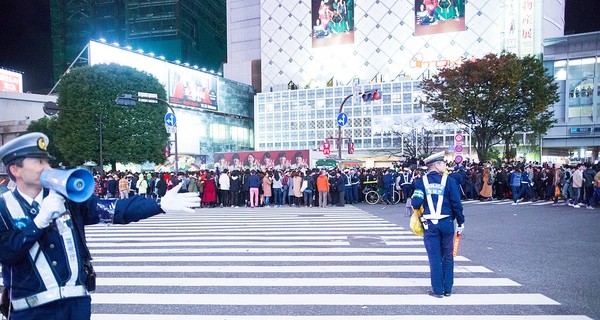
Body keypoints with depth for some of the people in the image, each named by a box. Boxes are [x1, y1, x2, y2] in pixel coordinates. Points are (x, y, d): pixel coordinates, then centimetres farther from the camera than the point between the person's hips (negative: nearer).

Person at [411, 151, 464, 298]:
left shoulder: (421, 181, -2)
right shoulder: (449, 180, -4)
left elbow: (416, 204, -10)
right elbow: (456, 204, -6)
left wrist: (412, 201, 13)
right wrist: (461, 222, 5)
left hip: (430, 224, 0)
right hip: (447, 223, 0)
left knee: (435, 257, 7)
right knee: (447, 257, 14)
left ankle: (438, 290, 12)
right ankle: (448, 289, 22)